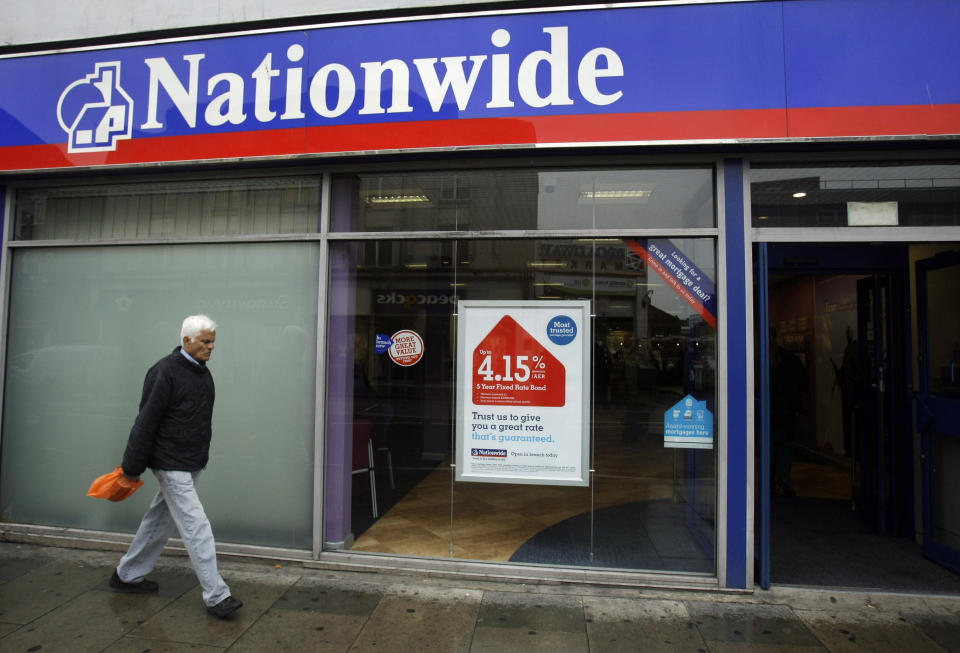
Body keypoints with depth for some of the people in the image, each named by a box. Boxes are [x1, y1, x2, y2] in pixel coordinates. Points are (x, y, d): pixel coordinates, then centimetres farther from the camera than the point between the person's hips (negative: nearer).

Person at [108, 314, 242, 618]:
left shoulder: (202, 371, 10)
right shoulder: (166, 371, -17)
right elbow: (146, 421, -15)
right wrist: (132, 467, -12)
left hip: (191, 463, 9)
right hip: (171, 464, -9)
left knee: (160, 520, 20)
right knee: (196, 526, -8)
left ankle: (127, 575, 39)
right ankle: (216, 596, -3)